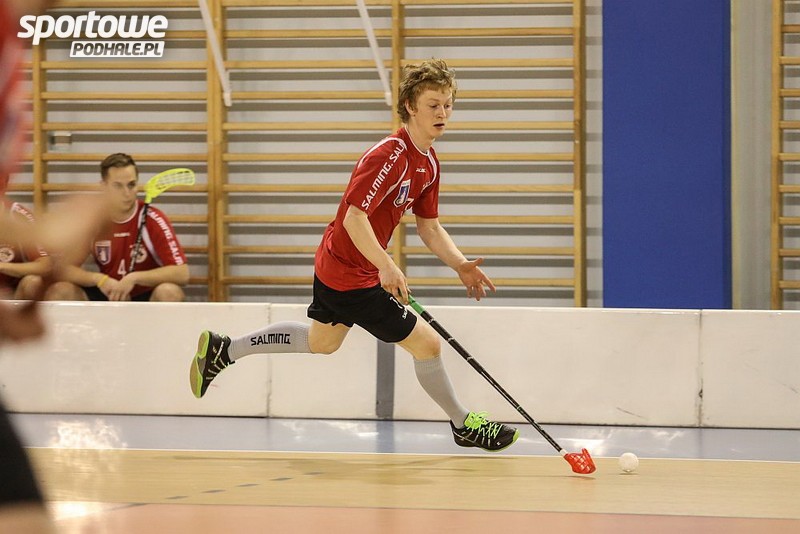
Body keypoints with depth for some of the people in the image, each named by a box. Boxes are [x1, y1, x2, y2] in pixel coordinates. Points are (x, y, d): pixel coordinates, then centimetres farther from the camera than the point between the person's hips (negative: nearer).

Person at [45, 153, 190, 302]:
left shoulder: (152, 220, -14)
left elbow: (182, 273, -20)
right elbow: (63, 270, -6)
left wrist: (134, 278, -29)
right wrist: (99, 279, -24)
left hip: (147, 300, -3)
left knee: (169, 293, -36)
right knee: (58, 292, -20)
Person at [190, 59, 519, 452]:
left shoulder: (429, 162, 4)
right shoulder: (390, 155, -27)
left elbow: (429, 227, 10)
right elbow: (354, 217, -32)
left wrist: (460, 265, -4)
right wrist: (386, 266, -43)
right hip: (352, 275, -10)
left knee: (321, 341, 29)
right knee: (426, 343, -4)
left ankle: (222, 350, 38)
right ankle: (463, 425, 16)